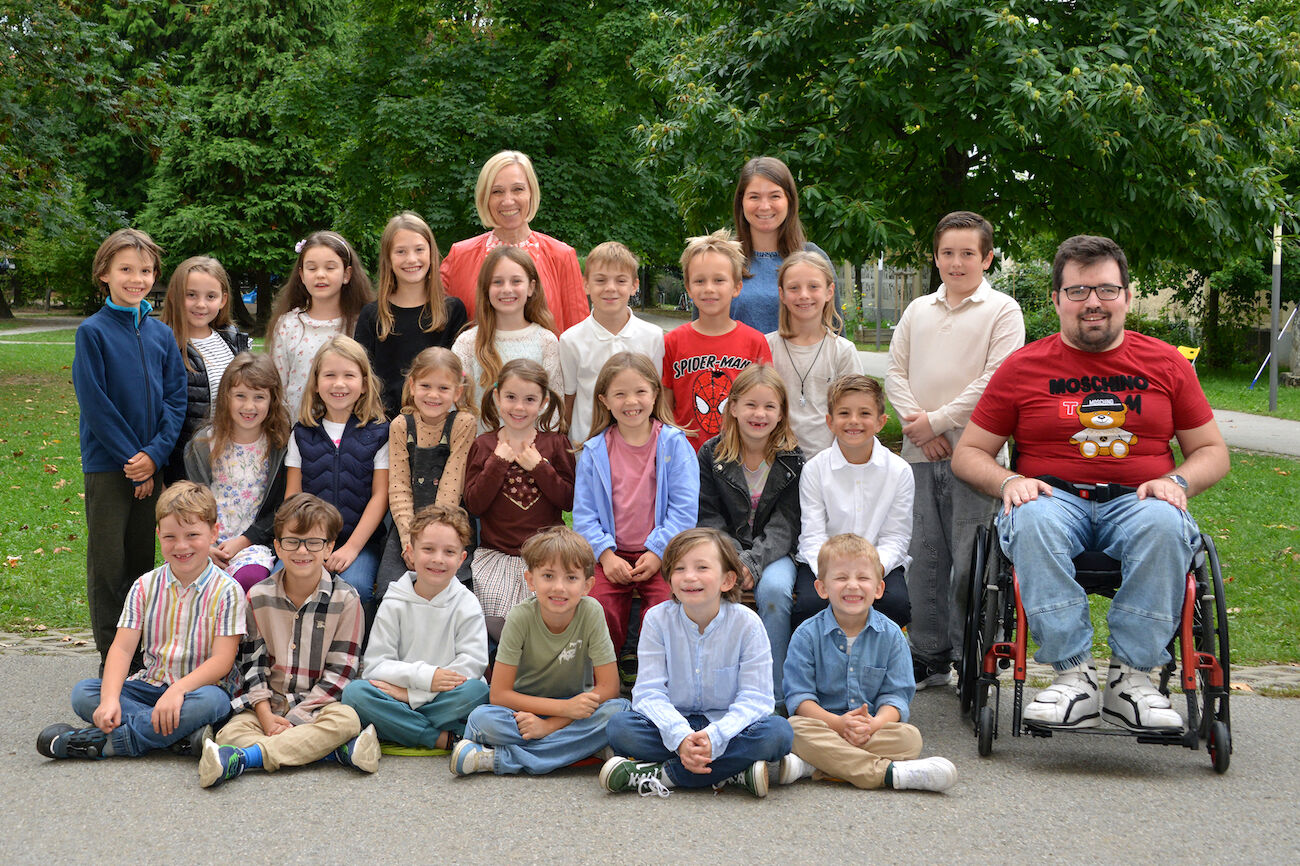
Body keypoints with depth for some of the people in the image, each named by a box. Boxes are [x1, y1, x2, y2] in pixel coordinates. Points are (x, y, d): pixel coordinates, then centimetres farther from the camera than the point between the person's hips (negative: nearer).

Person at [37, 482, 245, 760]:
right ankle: (182, 735, -31)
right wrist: (110, 698, -22)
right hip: (149, 684, 4)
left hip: (198, 687, -4)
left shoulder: (226, 591, -7)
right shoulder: (145, 587, 4)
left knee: (211, 701, -39)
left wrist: (178, 690, -31)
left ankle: (105, 741, -31)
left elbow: (222, 660, -14)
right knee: (82, 693, -18)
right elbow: (122, 648, -3)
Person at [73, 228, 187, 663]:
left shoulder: (162, 333, 7)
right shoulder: (93, 332, -6)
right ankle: (111, 657, 8)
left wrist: (155, 453, -10)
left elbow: (175, 399, 4)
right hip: (107, 464, -4)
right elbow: (94, 404, -10)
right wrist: (131, 460, -12)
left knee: (142, 560, 10)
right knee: (108, 562, 0)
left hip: (151, 464, 4)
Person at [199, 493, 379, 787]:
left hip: (318, 705, -2)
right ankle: (331, 750, -35)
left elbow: (340, 670, -6)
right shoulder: (258, 597, 4)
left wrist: (295, 718, -14)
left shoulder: (345, 600, -3)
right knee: (229, 733, -28)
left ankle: (245, 758, -38)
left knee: (347, 719, -35)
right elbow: (254, 661, 4)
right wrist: (266, 715, -12)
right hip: (267, 704, 2)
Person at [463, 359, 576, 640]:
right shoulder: (484, 446, 8)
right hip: (496, 552, 0)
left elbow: (569, 500, 0)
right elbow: (473, 504, -1)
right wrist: (498, 463, -9)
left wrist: (539, 467, -10)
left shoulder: (555, 443, 7)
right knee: (494, 613, -24)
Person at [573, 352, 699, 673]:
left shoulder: (674, 444, 3)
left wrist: (657, 552, -11)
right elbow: (584, 513, 5)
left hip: (661, 554, -1)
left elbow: (685, 508, -2)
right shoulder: (594, 451, 8)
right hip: (611, 556, 1)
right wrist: (606, 554, -9)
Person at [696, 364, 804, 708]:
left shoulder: (791, 460, -1)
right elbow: (709, 518, -2)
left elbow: (783, 525, -7)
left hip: (773, 551, 0)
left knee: (775, 588, -33)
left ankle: (774, 693, -21)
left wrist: (752, 562, -23)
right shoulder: (711, 455, 1)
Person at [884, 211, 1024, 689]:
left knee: (970, 560, -5)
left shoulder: (1002, 310, 0)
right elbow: (895, 372, 11)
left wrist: (938, 421, -11)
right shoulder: (918, 311, 16)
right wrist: (916, 421, -6)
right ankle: (927, 656, 17)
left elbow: (996, 380, -9)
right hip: (920, 452, 5)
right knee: (924, 557, 7)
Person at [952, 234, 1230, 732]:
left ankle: (1132, 676, -27)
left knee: (1164, 525, -35)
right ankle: (1073, 674, -34)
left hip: (1139, 502, 1)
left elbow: (1212, 451, 17)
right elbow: (968, 454, 12)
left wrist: (1177, 481, -5)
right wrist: (1008, 482, -9)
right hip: (1055, 498, 0)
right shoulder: (1023, 367, 10)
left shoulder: (1165, 363, 14)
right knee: (1033, 522, -37)